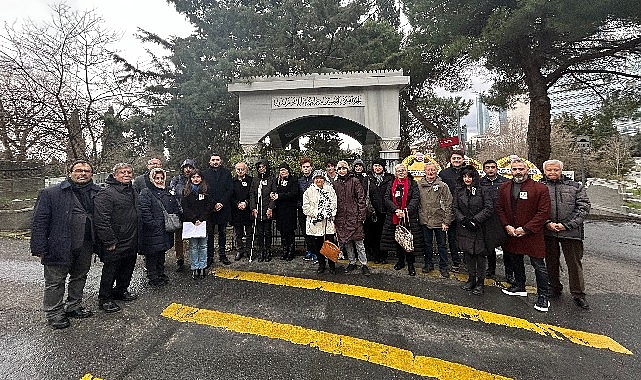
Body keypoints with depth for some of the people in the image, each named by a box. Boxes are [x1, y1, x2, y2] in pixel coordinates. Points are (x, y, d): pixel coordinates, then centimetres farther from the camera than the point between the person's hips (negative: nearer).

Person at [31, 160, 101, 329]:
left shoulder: (97, 193, 3)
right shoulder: (51, 193, -7)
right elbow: (39, 222, -8)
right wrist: (40, 248, -12)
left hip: (85, 247, 4)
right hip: (60, 247, -4)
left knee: (79, 277, 18)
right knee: (55, 281, 9)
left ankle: (74, 306, 37)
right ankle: (53, 313, 27)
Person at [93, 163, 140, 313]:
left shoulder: (133, 192, 12)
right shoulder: (106, 194, -17)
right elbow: (101, 220, -22)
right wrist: (109, 241, -21)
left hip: (131, 242, 8)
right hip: (115, 243, -8)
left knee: (128, 268, 19)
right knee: (110, 270, 5)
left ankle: (121, 290, 38)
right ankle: (104, 299, 22)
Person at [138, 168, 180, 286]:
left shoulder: (167, 192, 14)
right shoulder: (146, 193, -8)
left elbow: (176, 208, 19)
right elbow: (144, 211, -16)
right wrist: (153, 224, -20)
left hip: (165, 229, 7)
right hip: (152, 231, -7)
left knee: (162, 251, 18)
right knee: (152, 254, 3)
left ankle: (161, 274, 31)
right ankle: (153, 277, 14)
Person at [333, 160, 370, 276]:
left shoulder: (354, 181, -2)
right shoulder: (335, 184, 9)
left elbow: (361, 199, -4)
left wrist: (361, 215, -10)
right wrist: (333, 217, 7)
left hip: (354, 216, -4)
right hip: (340, 218, 4)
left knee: (358, 242, 0)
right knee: (346, 242, 12)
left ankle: (364, 264, 11)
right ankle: (352, 262, 26)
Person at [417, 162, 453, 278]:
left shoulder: (442, 186, -5)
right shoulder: (419, 185, 1)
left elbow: (448, 205, -5)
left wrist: (446, 221, -9)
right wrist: (418, 217, 0)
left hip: (439, 221, -2)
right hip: (424, 220, 2)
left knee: (442, 245, 9)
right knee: (427, 244, 15)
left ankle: (443, 266, 23)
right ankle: (428, 264, 31)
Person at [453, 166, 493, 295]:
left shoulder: (482, 190, -4)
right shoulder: (459, 192, 7)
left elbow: (488, 208, -9)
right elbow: (455, 208, 4)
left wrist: (475, 220, -16)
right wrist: (463, 220, -10)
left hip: (480, 228, -3)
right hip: (465, 229, 3)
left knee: (480, 254, 4)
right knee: (468, 255, 12)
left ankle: (480, 282, 16)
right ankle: (471, 279, 26)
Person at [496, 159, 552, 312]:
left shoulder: (540, 188, -11)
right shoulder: (504, 187, 4)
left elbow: (543, 212, -13)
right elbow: (500, 208, 7)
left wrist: (525, 229, -17)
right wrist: (507, 226, -5)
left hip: (532, 234, -5)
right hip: (512, 233, 5)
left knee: (538, 265, 3)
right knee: (516, 261, 20)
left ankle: (543, 295, 19)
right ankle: (520, 287, 39)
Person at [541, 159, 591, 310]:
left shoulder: (576, 187, 6)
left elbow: (584, 208, -1)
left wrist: (566, 225, -11)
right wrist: (547, 223, -12)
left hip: (571, 231, 0)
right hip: (548, 231, 1)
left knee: (574, 263, 4)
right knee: (551, 262, 13)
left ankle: (578, 294, 19)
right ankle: (555, 288, 30)